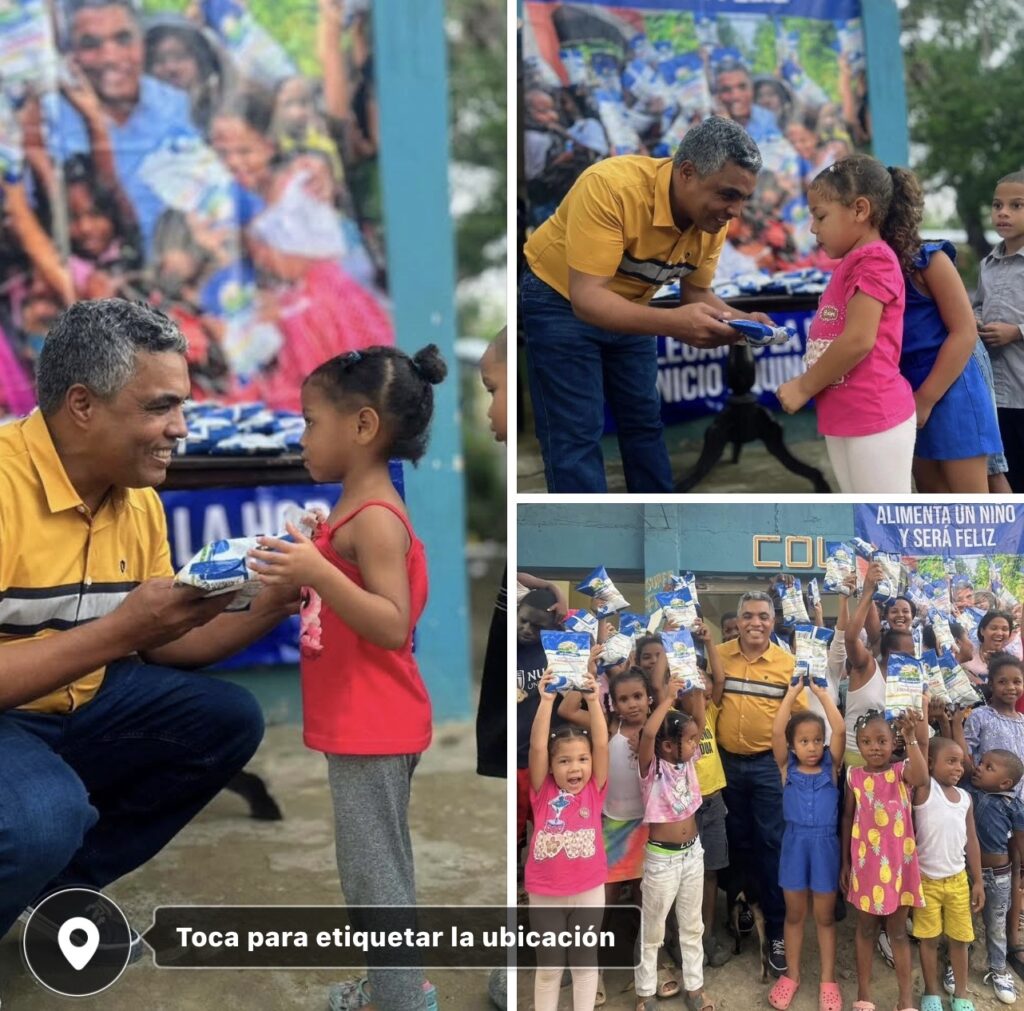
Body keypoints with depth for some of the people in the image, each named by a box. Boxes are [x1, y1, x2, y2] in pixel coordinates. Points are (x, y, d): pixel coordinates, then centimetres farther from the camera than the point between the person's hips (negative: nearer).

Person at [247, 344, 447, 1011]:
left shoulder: (375, 518, -20)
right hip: (363, 727, 11)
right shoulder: (358, 511, 11)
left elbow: (393, 626, -27)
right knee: (381, 874, 20)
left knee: (373, 878, -2)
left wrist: (317, 572, -34)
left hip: (373, 730, -11)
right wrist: (298, 574, 14)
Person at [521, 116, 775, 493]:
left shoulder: (713, 218, -15)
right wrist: (672, 323, -52)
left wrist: (742, 321, -22)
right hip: (559, 298, -6)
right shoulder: (610, 186, -35)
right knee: (576, 434, -10)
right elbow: (586, 298, -39)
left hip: (629, 306, 6)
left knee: (644, 421, 12)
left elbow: (697, 292, -1)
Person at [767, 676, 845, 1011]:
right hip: (795, 842, 1)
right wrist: (793, 693, -13)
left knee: (825, 915, 10)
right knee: (794, 914, 13)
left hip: (825, 843, 0)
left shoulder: (831, 765, -1)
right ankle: (791, 975, 25)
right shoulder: (787, 768, -1)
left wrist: (822, 693, -11)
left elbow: (840, 730, -13)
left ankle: (828, 980, 20)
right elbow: (776, 732, -14)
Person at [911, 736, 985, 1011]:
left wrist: (978, 881, 8)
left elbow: (971, 840, 8)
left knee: (959, 938, 12)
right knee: (929, 938, 8)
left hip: (957, 879, 4)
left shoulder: (965, 797, 3)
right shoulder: (924, 788, -11)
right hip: (926, 880, -4)